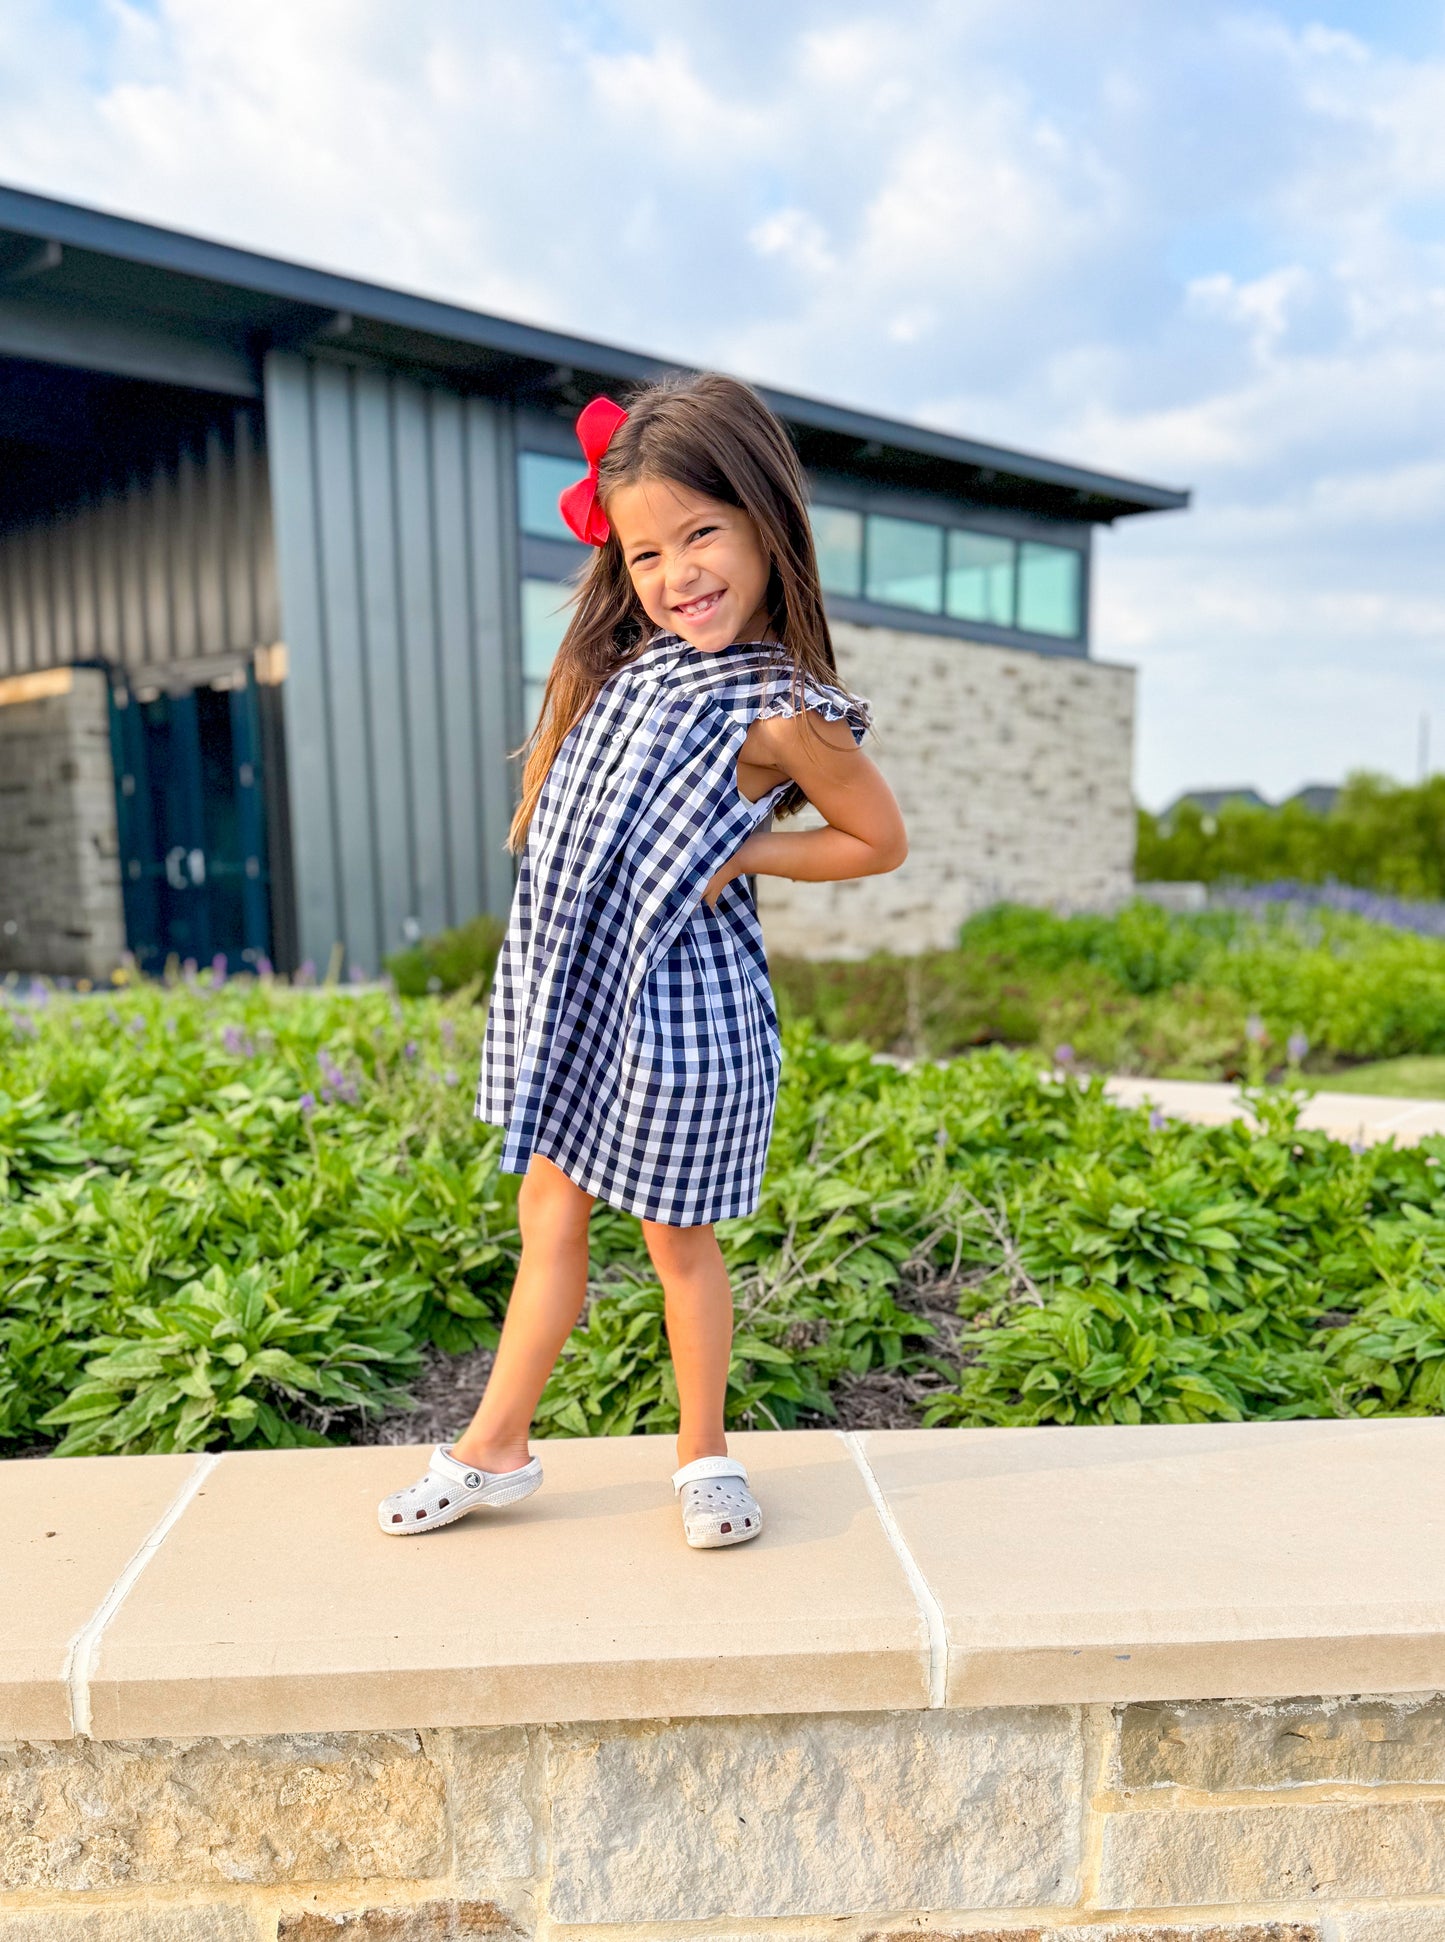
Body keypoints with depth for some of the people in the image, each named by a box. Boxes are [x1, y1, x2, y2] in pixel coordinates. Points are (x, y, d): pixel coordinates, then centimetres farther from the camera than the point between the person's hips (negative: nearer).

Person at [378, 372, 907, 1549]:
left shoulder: (780, 710, -15)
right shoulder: (625, 654, 5)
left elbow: (880, 841, -6)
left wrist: (735, 854, -13)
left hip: (681, 998, -6)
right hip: (570, 980, 7)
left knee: (676, 1233, 9)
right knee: (549, 1214, 15)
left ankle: (706, 1455, 32)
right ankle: (494, 1451, 31)